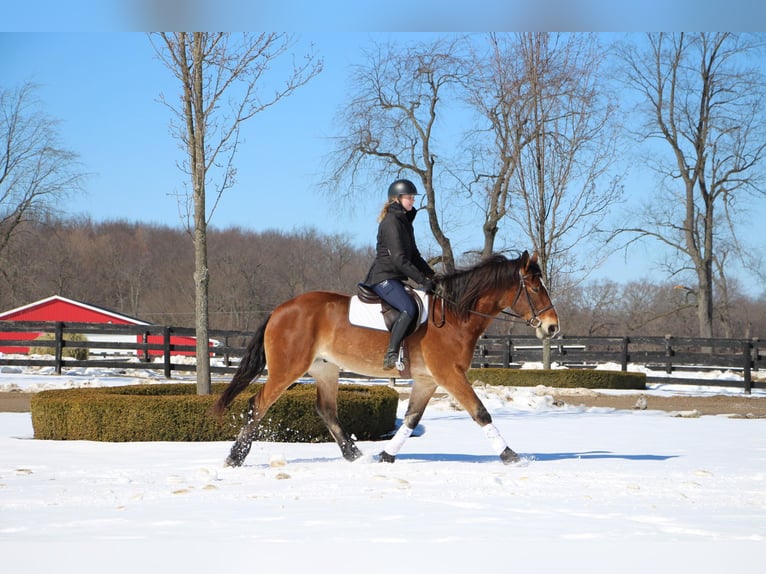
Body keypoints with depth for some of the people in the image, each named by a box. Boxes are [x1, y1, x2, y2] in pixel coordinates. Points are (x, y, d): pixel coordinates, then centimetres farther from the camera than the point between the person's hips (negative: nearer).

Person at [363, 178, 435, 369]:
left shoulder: (405, 221, 17)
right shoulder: (391, 222, -13)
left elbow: (414, 256, 22)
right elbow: (399, 259, -20)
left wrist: (432, 275, 9)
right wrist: (422, 280, -21)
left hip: (395, 279, 11)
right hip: (383, 278, -11)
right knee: (409, 309, -30)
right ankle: (391, 354, -32)